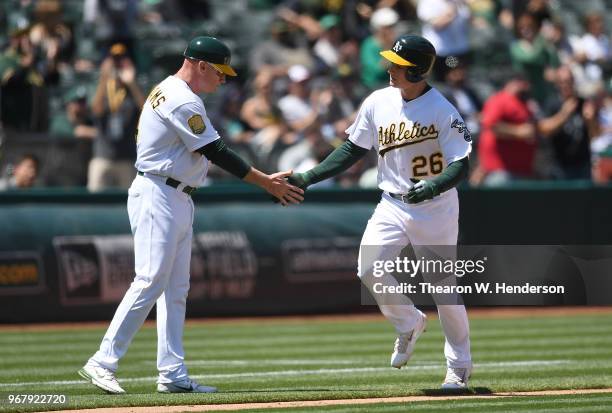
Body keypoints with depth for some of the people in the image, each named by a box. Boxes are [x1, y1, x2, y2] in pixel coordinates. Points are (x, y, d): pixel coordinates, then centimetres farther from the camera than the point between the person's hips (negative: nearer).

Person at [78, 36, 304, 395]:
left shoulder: (167, 92, 17)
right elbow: (217, 153, -17)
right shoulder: (183, 102, -16)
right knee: (151, 282, -15)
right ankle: (103, 364, -16)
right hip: (158, 198, -11)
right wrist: (266, 182, -13)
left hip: (178, 200, 11)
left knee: (176, 290, 8)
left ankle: (173, 375, 7)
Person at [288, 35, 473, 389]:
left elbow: (461, 166, -17)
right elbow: (353, 150, 10)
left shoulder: (443, 111, -15)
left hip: (436, 208, -4)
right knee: (369, 268, -17)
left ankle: (460, 366, 21)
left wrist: (434, 186, -37)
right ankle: (409, 324, 12)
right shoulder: (379, 102, 0)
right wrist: (309, 178, 3)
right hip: (393, 205, 4)